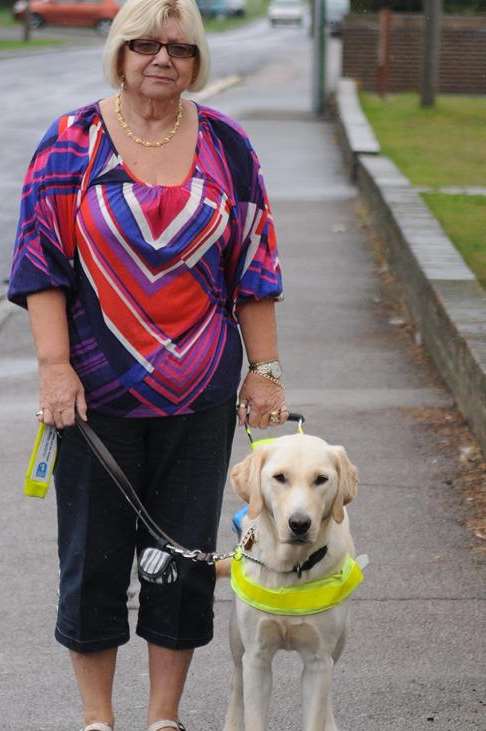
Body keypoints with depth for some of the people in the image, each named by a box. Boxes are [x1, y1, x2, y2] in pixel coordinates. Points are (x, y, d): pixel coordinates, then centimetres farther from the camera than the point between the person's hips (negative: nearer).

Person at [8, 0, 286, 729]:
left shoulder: (227, 147, 5)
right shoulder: (72, 143, -1)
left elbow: (254, 266, 7)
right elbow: (42, 262, -4)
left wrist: (265, 370, 3)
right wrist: (55, 365, -12)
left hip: (200, 395, 2)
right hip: (97, 391, -2)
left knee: (186, 552, 6)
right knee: (94, 552, 5)